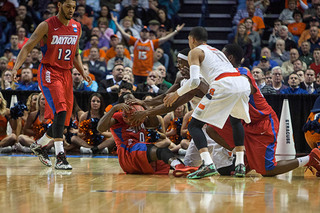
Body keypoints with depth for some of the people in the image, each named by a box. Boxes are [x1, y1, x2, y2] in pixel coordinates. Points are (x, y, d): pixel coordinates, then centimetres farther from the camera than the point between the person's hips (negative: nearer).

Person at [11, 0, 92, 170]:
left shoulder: (77, 27, 9)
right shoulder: (47, 26, -8)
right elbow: (27, 48, -9)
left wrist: (83, 74, 9)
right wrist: (16, 67, -22)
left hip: (66, 73, 6)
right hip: (49, 72, -6)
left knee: (64, 118, 8)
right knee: (60, 111, -23)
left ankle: (39, 145, 32)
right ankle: (60, 157, -25)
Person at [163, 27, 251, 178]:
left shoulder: (195, 52, 14)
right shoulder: (216, 51, 36)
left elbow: (195, 81, 0)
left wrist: (176, 94, 13)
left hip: (224, 85, -7)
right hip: (243, 82, 7)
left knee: (194, 125, 2)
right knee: (236, 120, 35)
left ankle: (208, 164, -19)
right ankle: (240, 164, 24)